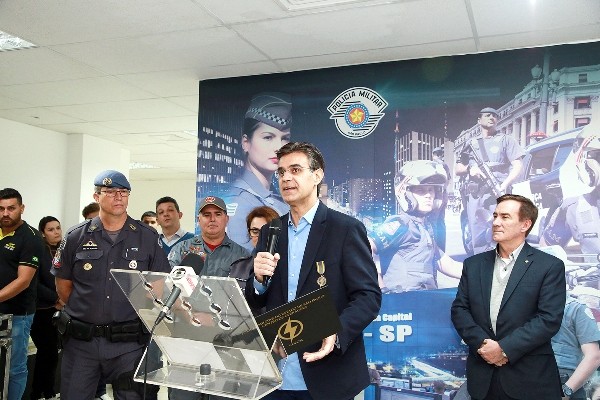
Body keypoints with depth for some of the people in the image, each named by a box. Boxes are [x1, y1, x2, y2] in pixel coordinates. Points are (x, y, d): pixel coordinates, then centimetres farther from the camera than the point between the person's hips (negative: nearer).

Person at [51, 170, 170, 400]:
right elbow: (63, 285, 11)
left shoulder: (148, 237, 1)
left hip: (129, 342, -1)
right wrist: (83, 312, 7)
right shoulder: (76, 237, 3)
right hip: (81, 340, 1)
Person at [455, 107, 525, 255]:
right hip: (473, 195, 4)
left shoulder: (506, 140, 14)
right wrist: (469, 169, -4)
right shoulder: (472, 144, 24)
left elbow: (518, 166, 3)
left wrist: (504, 185, -14)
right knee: (477, 238, 0)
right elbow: (457, 169, 20)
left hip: (496, 194, -3)